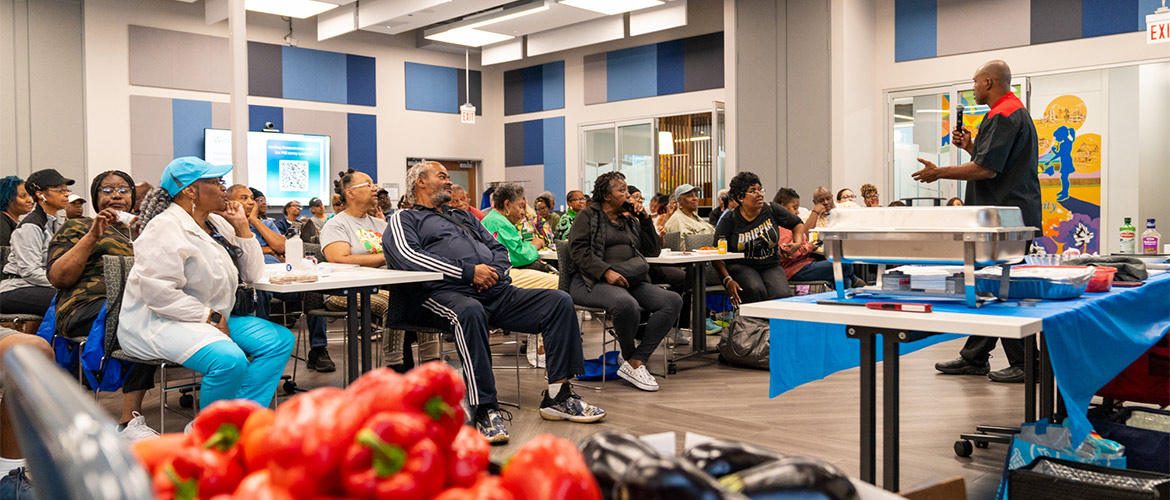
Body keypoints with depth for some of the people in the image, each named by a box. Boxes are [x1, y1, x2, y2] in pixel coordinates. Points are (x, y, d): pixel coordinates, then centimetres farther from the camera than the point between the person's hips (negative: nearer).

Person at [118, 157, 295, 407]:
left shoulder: (217, 224, 14)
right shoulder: (165, 228, -13)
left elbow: (252, 274, 13)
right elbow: (159, 293, -23)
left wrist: (242, 227, 5)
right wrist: (210, 317, -19)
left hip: (215, 319, 10)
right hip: (160, 322, -10)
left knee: (281, 340, -5)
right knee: (231, 360, -34)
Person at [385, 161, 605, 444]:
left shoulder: (464, 217, 34)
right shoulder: (404, 220, 13)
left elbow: (499, 249, 27)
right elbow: (407, 257, -8)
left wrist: (495, 271, 0)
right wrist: (468, 272, -13)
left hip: (497, 291, 7)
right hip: (448, 292, -6)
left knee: (560, 301, -11)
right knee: (470, 312, -42)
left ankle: (558, 396, -12)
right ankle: (485, 409, -38)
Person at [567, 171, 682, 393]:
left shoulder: (629, 220, 23)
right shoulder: (588, 216, 6)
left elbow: (653, 250, 21)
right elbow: (579, 251, -8)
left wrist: (645, 219, 10)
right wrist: (606, 272, -21)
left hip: (631, 280, 7)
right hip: (593, 281, -6)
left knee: (673, 301, -17)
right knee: (627, 304, -39)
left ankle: (635, 362, -21)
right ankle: (630, 358, -10)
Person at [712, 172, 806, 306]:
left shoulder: (772, 210, 1)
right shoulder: (729, 220, -5)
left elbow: (798, 224, 18)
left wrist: (797, 243, -3)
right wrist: (728, 280, -20)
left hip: (771, 266, 2)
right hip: (741, 267, -2)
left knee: (783, 295, -28)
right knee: (756, 290, -35)